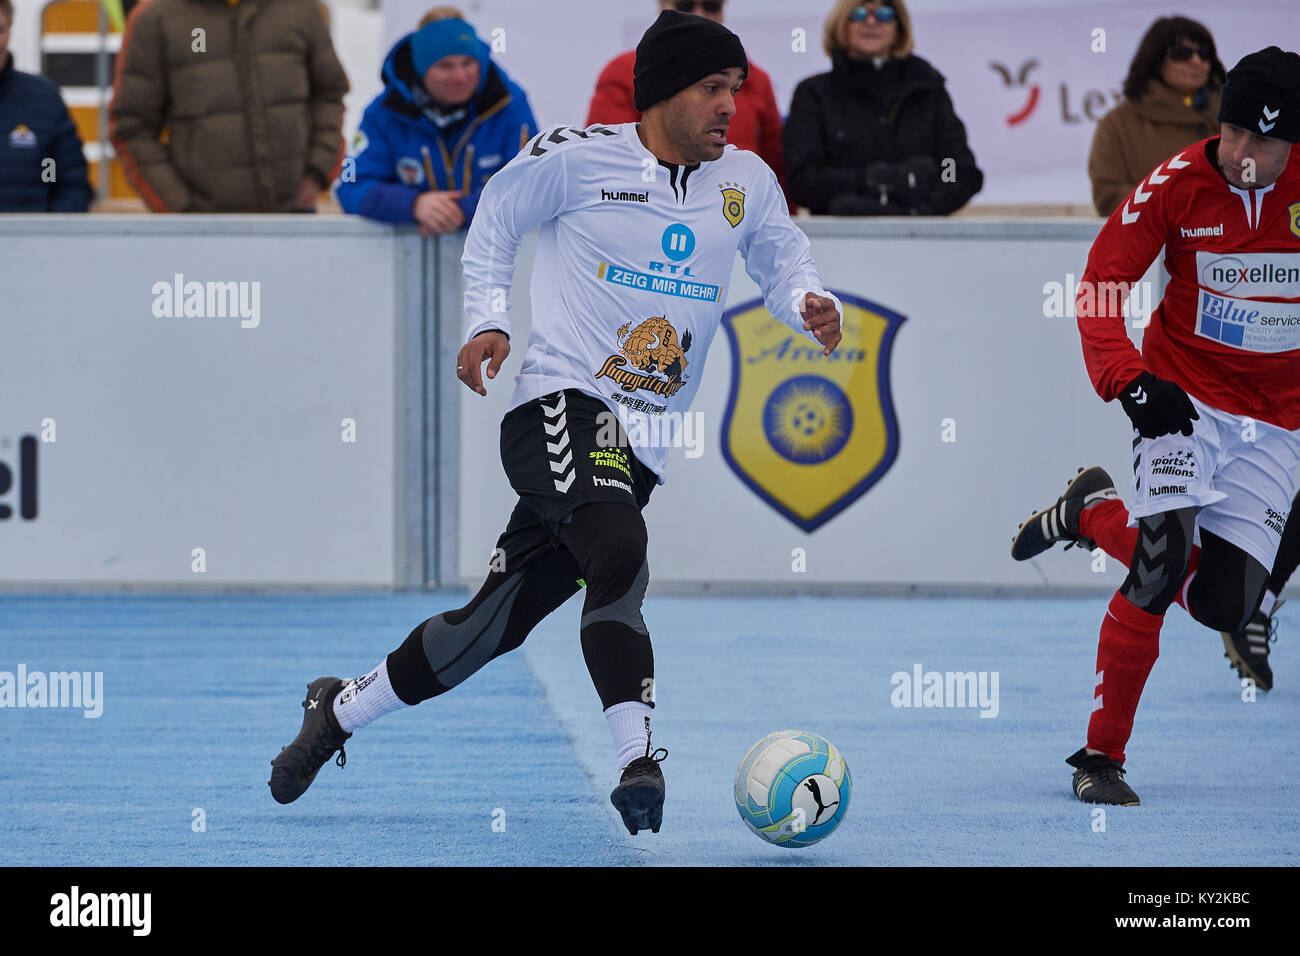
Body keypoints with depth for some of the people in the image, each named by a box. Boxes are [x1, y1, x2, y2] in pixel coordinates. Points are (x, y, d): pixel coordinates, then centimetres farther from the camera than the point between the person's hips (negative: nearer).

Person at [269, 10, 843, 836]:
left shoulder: (747, 182, 7)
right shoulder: (578, 157, -5)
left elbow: (784, 262, 17)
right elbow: (495, 222, 10)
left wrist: (813, 307, -6)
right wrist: (490, 320, -2)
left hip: (642, 443, 5)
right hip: (559, 404, -5)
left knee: (498, 622, 6)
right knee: (618, 549, -32)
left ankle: (339, 711, 25)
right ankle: (639, 762, -36)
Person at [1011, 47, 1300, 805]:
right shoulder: (1178, 183, -14)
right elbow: (1100, 285, -9)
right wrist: (1130, 380, -23)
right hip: (1184, 393, -2)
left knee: (1223, 603, -5)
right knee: (1163, 561, -22)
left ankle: (1095, 514, 21)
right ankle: (1102, 754, -11)